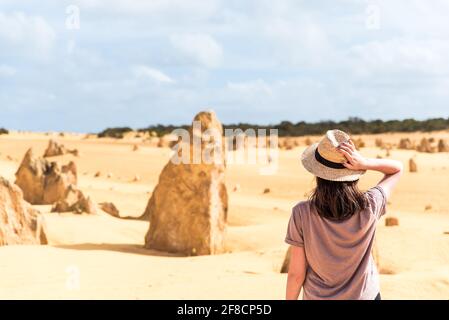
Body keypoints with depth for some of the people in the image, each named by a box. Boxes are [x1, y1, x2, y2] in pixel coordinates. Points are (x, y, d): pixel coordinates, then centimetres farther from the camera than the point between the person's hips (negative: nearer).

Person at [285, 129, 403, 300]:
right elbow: (397, 168, -2)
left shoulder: (302, 214, -24)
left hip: (318, 297, -1)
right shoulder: (369, 207, -20)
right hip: (366, 294, 1)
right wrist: (365, 163, -21)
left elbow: (296, 274, -15)